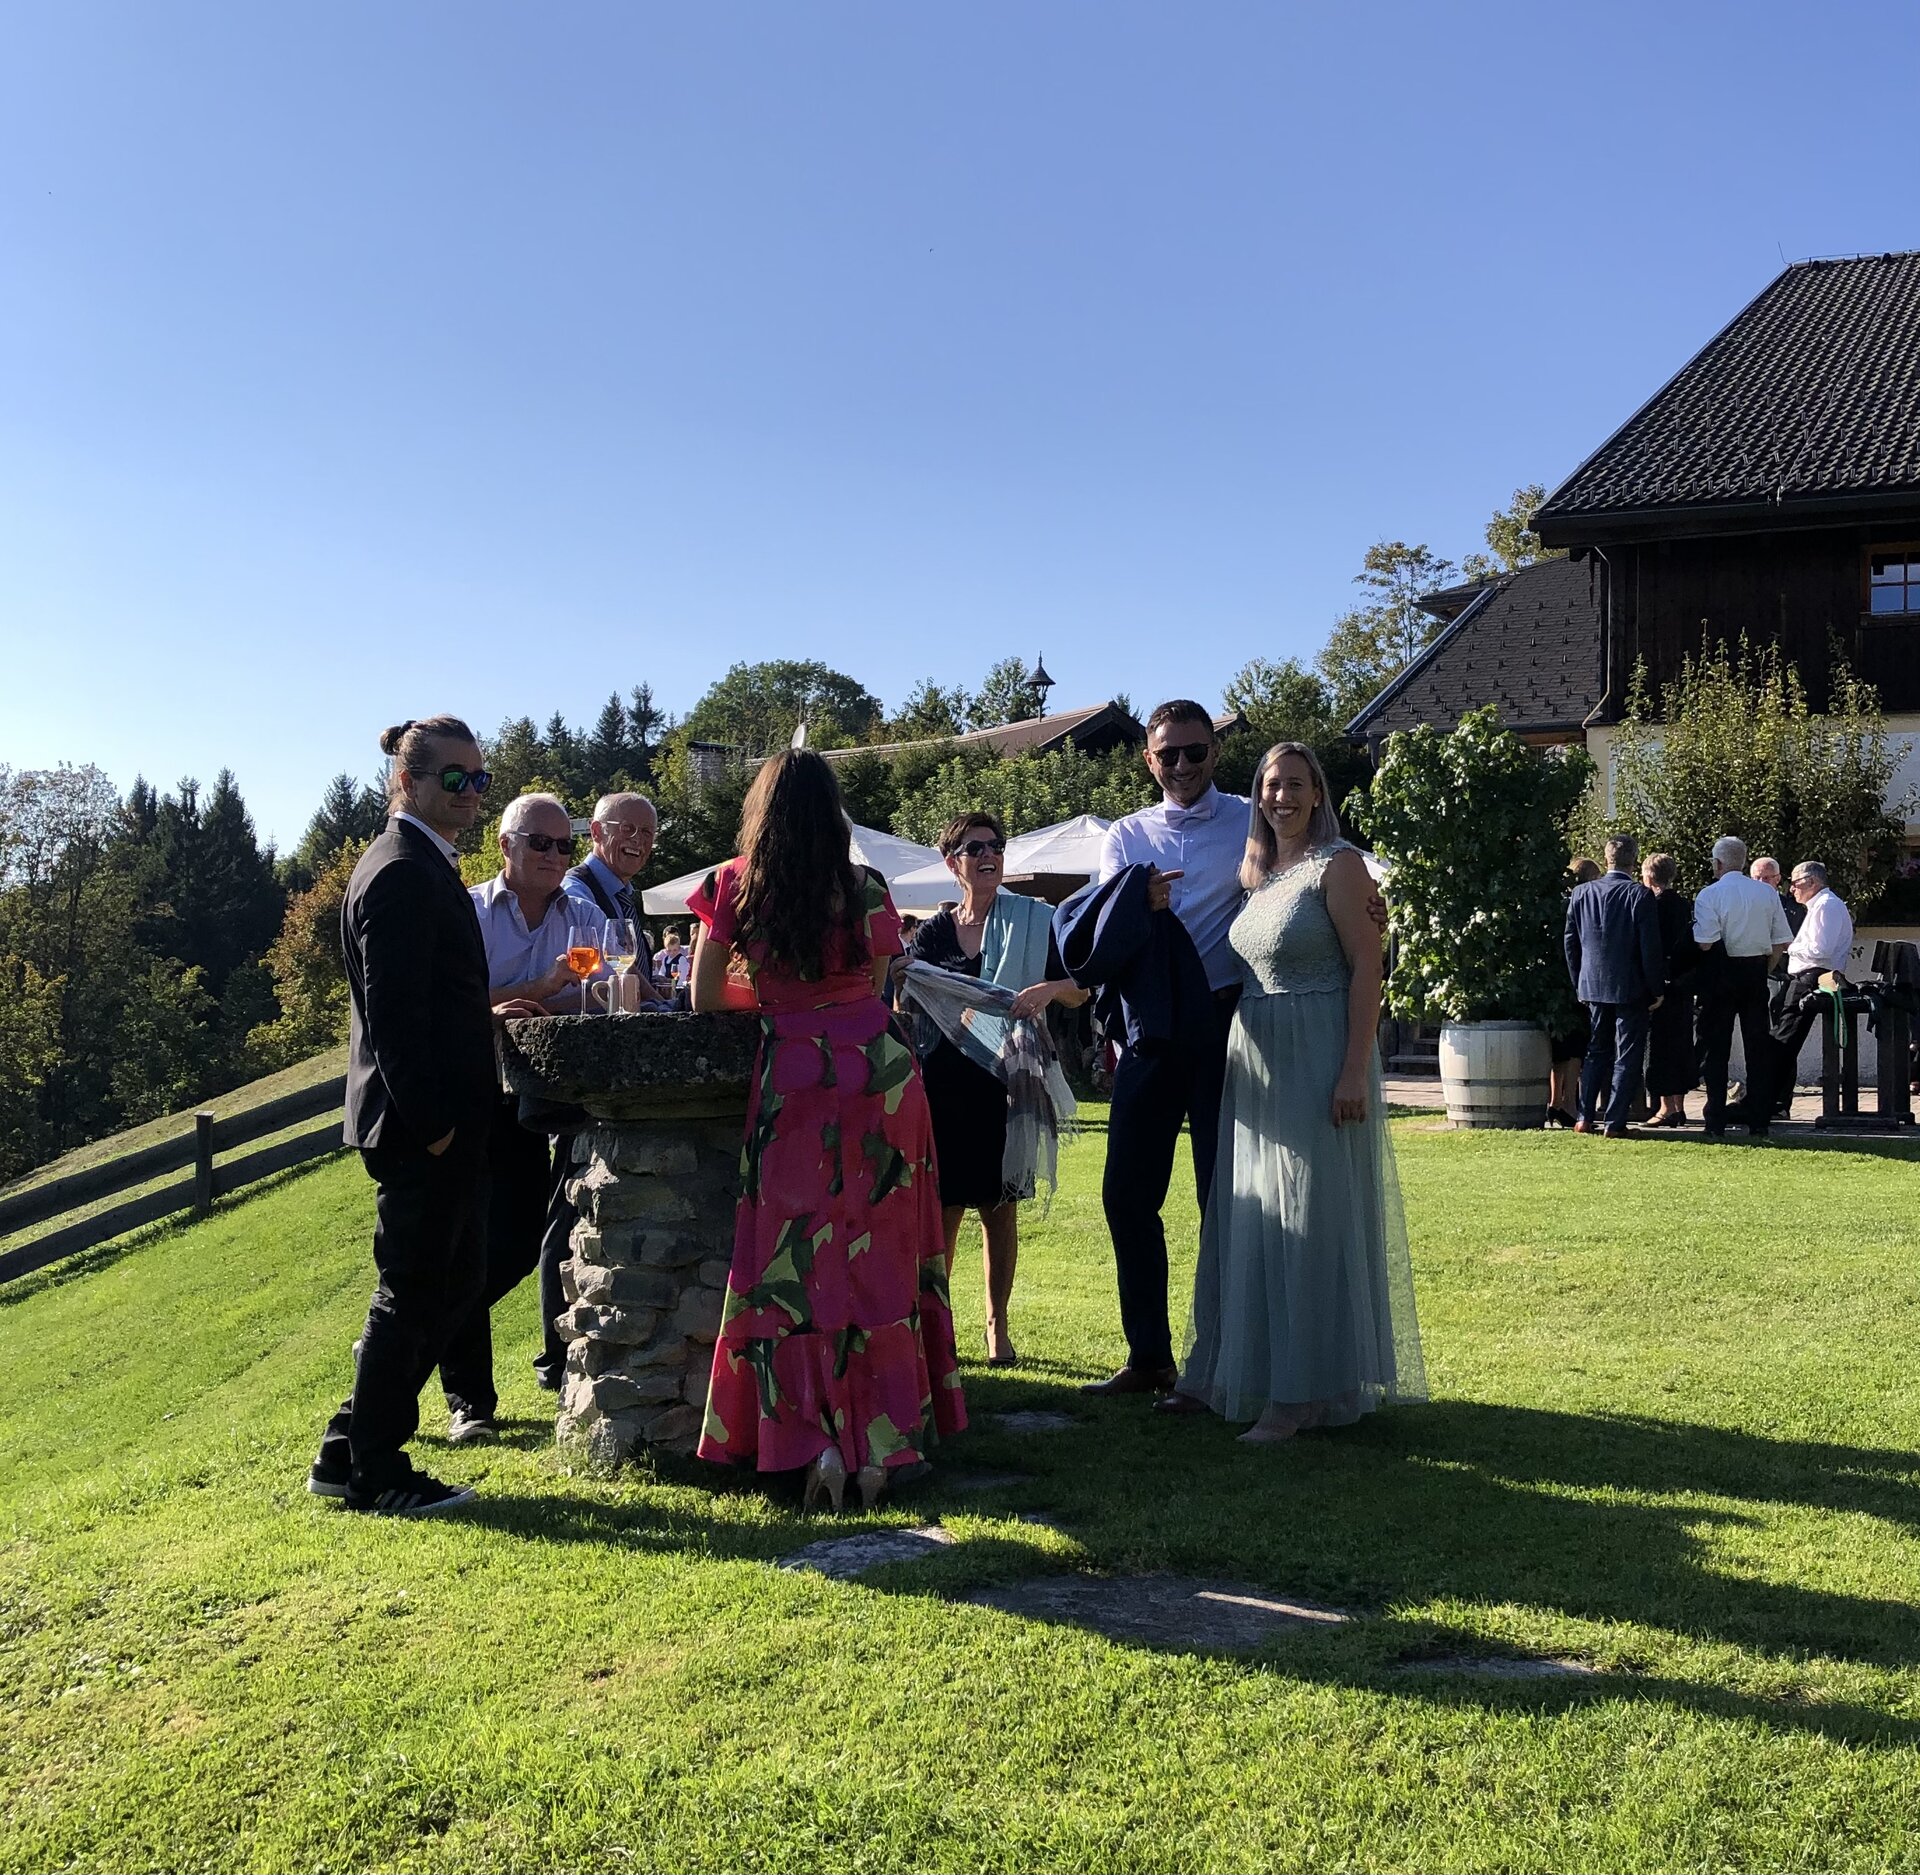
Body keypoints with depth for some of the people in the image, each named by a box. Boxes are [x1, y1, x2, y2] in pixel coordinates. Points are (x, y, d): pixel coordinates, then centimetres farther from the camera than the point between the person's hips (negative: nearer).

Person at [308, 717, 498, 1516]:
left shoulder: (423, 866, 17)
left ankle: (350, 1452, 25)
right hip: (423, 1122, -11)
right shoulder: (402, 872, -16)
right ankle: (372, 1473, 14)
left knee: (451, 1283, 16)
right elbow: (393, 1012, -21)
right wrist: (429, 1121, -21)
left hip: (438, 1121, 11)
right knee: (412, 1295, 0)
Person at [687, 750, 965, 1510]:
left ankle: (818, 1443, -1)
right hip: (880, 1070, 2)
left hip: (795, 1083, -2)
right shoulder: (866, 888, 3)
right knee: (880, 1257, 9)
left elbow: (705, 998, 6)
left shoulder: (734, 887, -1)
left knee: (798, 1266, 5)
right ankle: (881, 1441, 12)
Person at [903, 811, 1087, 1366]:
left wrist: (1049, 989, -21)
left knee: (998, 1206, 5)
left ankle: (997, 1326, 17)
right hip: (943, 1083, 1)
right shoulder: (933, 932, 8)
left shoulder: (1034, 921, 4)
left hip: (1004, 1082, -1)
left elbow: (1080, 991, 0)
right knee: (943, 1206, -1)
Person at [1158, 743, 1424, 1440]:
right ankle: (1231, 1374, 25)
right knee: (1244, 1219, 13)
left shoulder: (1338, 865, -9)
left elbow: (1367, 966, -14)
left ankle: (1302, 1392, 7)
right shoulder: (1253, 870, 13)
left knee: (1310, 1221, -2)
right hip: (1252, 1064, 8)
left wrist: (1355, 1072, -20)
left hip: (1318, 1061, -8)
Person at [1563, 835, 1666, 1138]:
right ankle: (1615, 1122, 2)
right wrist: (1656, 988, -2)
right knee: (1627, 1056, 4)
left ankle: (1585, 1117, 13)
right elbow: (1650, 947, -12)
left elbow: (1570, 942, 6)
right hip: (1630, 988, -4)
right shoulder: (1640, 895, -13)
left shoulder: (1581, 892, 0)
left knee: (1597, 1051, 16)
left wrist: (1578, 983, 15)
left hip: (1592, 985, 4)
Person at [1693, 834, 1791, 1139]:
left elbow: (1705, 943, -17)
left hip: (1720, 975, -4)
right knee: (1758, 1046, 8)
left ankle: (1716, 1123, 2)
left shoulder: (1710, 895, -10)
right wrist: (1762, 969, 14)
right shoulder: (1768, 893, 4)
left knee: (1715, 1048, 3)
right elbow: (1781, 942, 4)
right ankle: (1758, 1122, 10)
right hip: (1756, 972, 4)